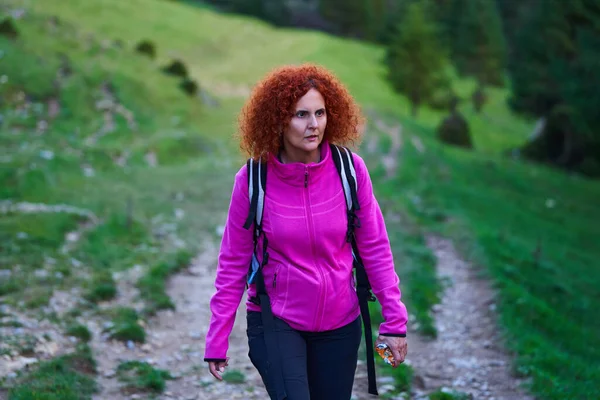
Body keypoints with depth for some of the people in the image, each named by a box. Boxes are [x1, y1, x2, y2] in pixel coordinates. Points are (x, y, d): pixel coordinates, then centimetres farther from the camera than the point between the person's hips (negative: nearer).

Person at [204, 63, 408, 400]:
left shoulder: (351, 169, -10)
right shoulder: (253, 179, -13)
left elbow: (374, 247, -3)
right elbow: (233, 262, -6)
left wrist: (394, 320, -6)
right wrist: (217, 340, -4)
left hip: (339, 324, 2)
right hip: (275, 322, -2)